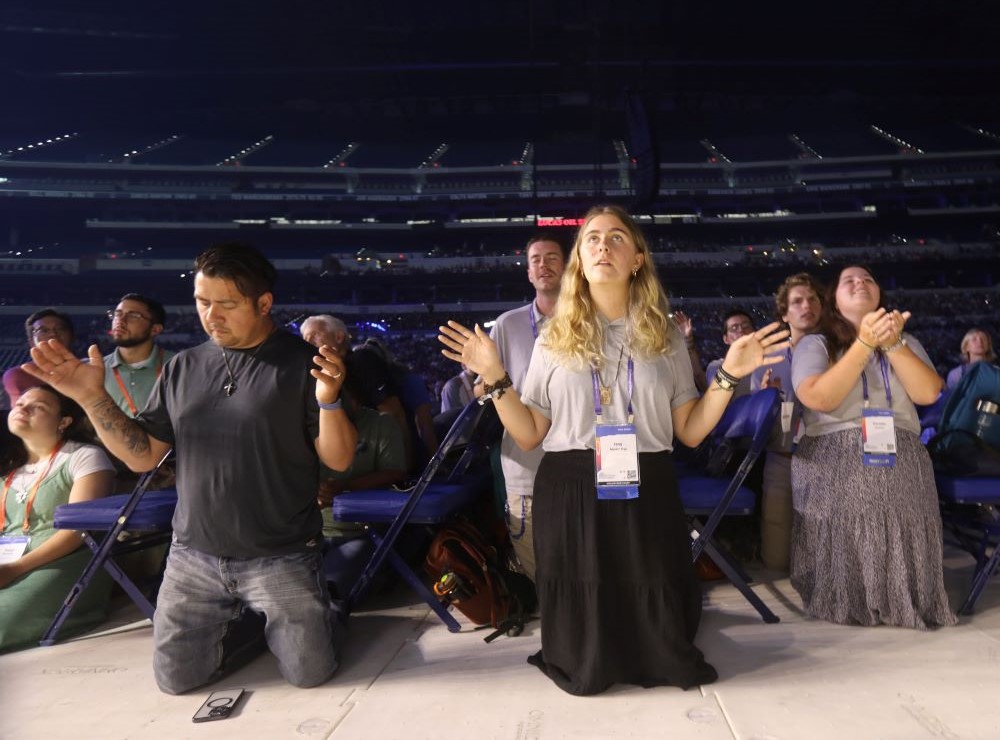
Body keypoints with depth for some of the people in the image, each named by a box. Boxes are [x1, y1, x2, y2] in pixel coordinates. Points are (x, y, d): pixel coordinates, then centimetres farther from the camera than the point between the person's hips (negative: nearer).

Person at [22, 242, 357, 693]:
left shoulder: (302, 364, -10)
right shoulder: (183, 368, 4)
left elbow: (338, 460, -11)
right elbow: (141, 455, 7)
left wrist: (329, 401, -30)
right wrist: (92, 398, -5)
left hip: (281, 557, -4)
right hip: (194, 556, 5)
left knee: (309, 672, -6)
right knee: (175, 677, 7)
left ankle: (316, 614, 25)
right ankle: (255, 623, 31)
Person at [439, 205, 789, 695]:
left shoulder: (664, 338, 7)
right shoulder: (555, 339, 4)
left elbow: (691, 432, 5)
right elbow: (529, 435, 2)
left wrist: (728, 376, -7)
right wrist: (494, 378, -8)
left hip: (645, 493, 1)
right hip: (570, 494, 0)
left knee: (661, 655, 9)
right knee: (582, 671, 8)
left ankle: (654, 664, 41)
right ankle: (586, 666, 40)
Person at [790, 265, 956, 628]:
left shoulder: (906, 342, 18)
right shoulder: (814, 344, 5)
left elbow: (929, 392, -1)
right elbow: (820, 398, -15)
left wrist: (892, 344, -11)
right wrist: (865, 343, -18)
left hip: (900, 471, 4)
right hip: (836, 472, -3)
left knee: (902, 561, -3)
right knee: (845, 563, -7)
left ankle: (902, 604, 21)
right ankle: (848, 605, 17)